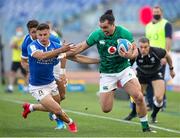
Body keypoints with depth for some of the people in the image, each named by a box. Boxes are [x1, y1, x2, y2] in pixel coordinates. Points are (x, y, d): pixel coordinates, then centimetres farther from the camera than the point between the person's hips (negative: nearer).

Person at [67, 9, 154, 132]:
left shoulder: (124, 33, -15)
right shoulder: (97, 35, -12)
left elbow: (135, 50, -7)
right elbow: (82, 47, 0)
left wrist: (130, 55, -30)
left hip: (124, 69, -1)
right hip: (106, 74, 1)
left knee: (139, 97, -21)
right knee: (106, 109, -4)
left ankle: (146, 127, 1)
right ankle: (112, 90, 33)